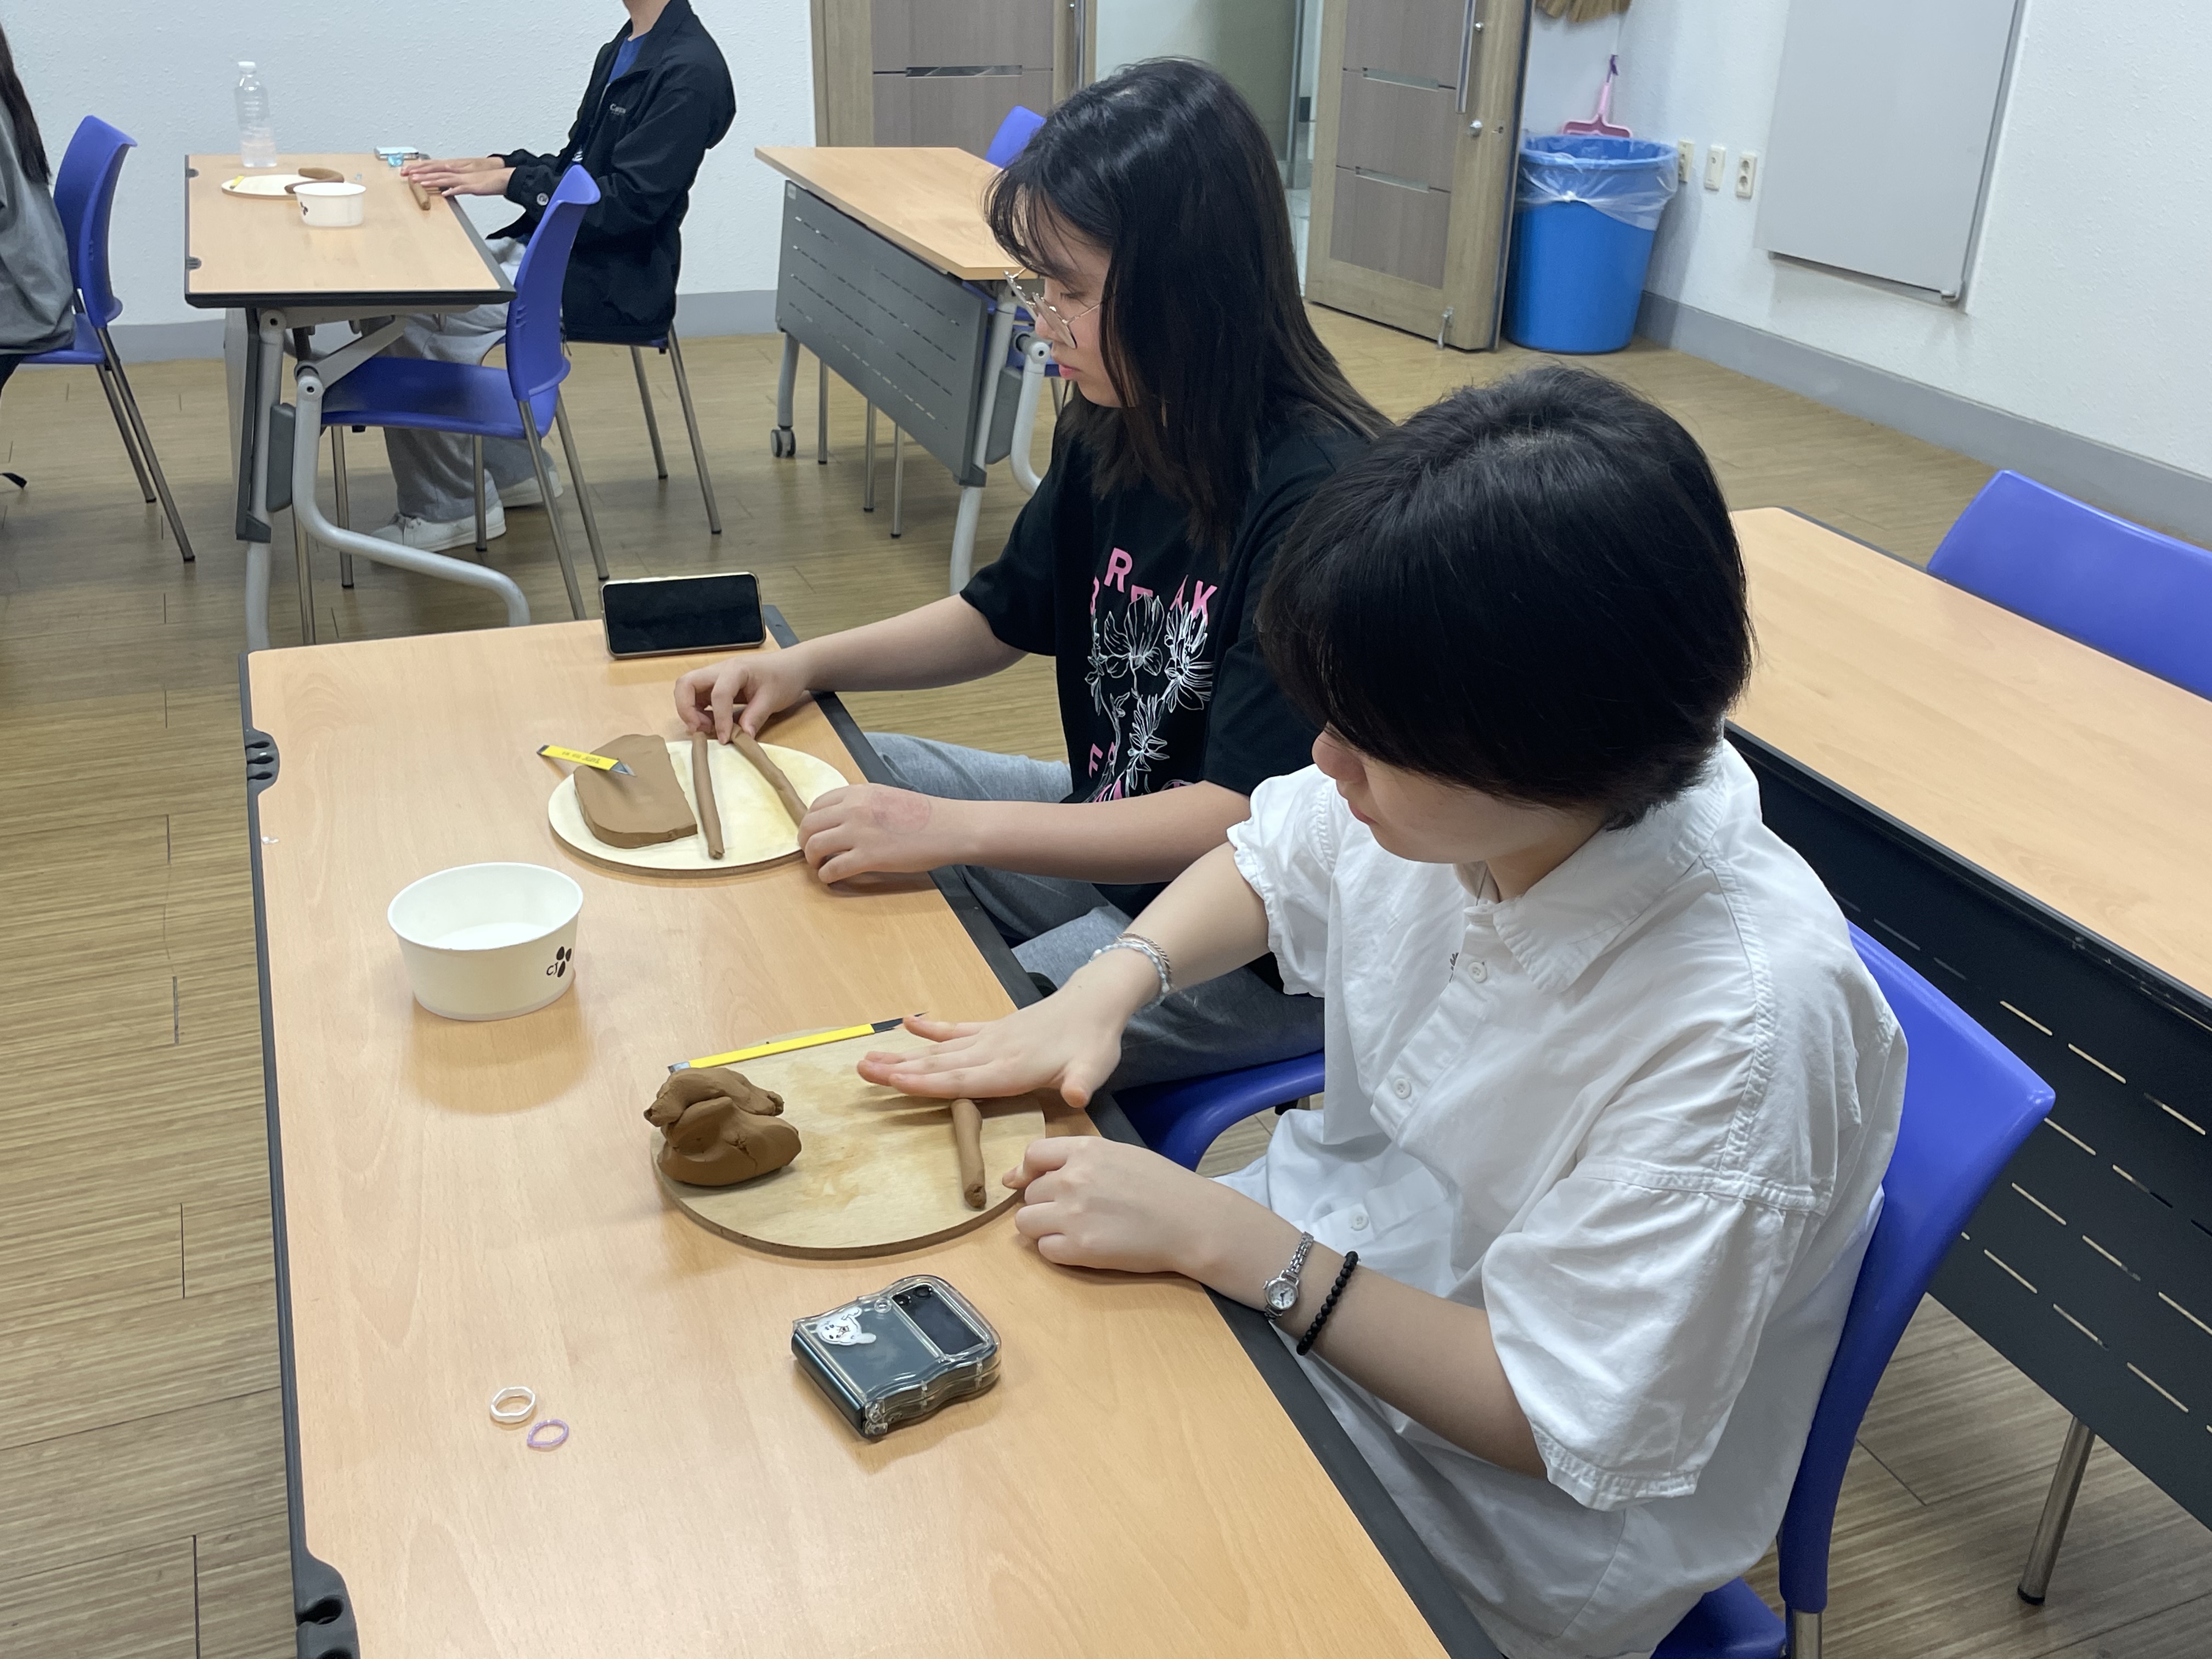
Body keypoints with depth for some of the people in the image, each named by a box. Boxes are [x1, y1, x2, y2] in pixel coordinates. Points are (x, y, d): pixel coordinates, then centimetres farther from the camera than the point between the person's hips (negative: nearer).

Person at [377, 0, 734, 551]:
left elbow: (630, 201, -20)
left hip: (608, 281, -10)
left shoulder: (688, 70, -16)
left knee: (415, 319, -17)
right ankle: (511, 471, 15)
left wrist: (510, 180, -17)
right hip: (556, 251, 10)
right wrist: (493, 165, 2)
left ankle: (449, 508, -1)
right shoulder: (622, 51, 14)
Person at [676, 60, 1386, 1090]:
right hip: (1113, 828, 9)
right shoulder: (1111, 436, -2)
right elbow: (1003, 617, 14)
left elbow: (1247, 818, -29)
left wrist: (951, 828, -31)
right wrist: (803, 666, 1)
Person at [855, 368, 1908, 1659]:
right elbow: (1275, 857, 5)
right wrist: (1105, 990, -13)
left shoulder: (1739, 1022, -35)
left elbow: (1561, 1425, -25)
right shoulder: (1452, 785, -18)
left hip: (1510, 1520, -5)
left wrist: (1225, 1239, -29)